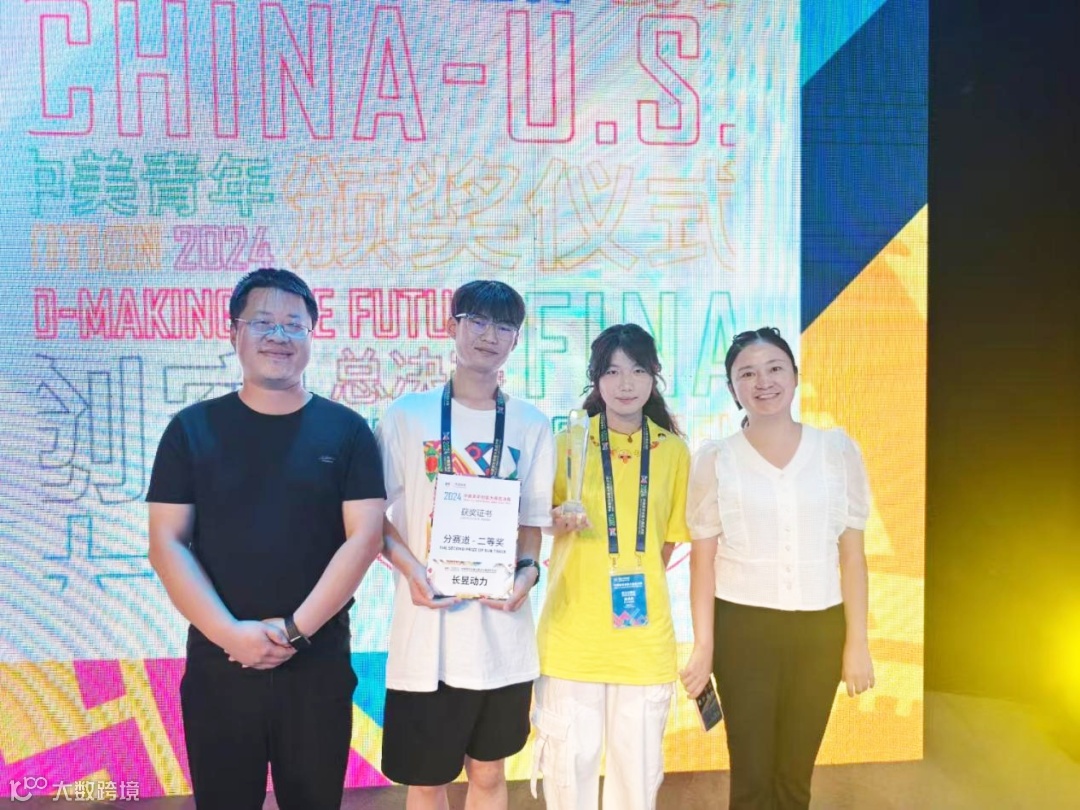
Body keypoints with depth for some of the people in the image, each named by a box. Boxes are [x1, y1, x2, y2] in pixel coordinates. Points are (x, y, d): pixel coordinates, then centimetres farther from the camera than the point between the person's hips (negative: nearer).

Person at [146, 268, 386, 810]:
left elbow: (364, 537, -7)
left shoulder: (346, 431, -1)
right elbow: (167, 544, -3)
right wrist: (230, 633, -14)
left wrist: (297, 629, -14)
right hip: (217, 664, 1)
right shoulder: (191, 429, 1)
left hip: (320, 665, 0)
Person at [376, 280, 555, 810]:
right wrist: (410, 568, -16)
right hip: (427, 631, -2)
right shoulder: (408, 415, -3)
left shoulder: (531, 426, 2)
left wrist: (527, 569, -13)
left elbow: (532, 521, 7)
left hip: (503, 632, 2)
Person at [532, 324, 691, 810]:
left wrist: (635, 579, 3)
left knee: (639, 761, 10)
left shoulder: (673, 451, 3)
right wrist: (559, 519, -13)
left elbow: (670, 537, 12)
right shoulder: (568, 443, -2)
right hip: (572, 631, -1)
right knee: (569, 758, 7)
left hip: (645, 634, 1)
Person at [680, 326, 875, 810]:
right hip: (742, 627, -1)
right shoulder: (714, 459, -3)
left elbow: (852, 554, 4)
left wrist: (857, 642, 2)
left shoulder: (838, 450, 1)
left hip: (819, 629, 2)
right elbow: (703, 558, -1)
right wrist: (703, 645, -4)